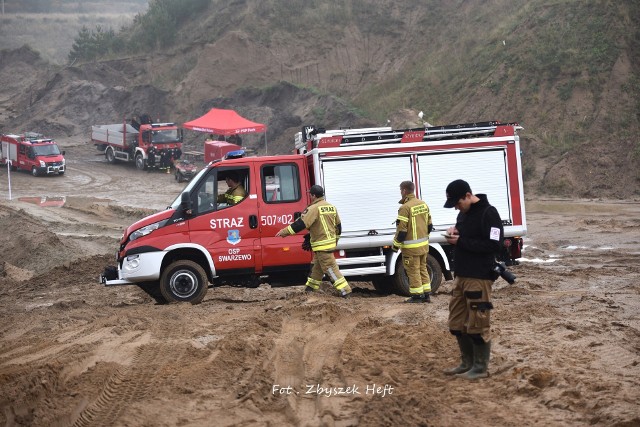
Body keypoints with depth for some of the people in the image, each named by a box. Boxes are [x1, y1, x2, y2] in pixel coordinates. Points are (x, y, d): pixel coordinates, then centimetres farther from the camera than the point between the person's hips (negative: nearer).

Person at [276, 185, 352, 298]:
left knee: (330, 268, -6)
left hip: (322, 245, -9)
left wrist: (285, 231, -15)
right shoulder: (331, 207, 10)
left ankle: (345, 290, -9)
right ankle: (310, 289, 26)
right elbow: (338, 225, 16)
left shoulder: (314, 208, -17)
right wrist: (335, 240, 29)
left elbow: (301, 224, -21)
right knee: (316, 267, 18)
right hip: (330, 242, 9)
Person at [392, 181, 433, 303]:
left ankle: (416, 296, 4)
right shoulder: (423, 204, 6)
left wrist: (396, 245, -7)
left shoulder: (405, 207, -19)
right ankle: (426, 294, 19)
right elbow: (429, 225, 13)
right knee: (423, 269, 16)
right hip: (424, 244, 8)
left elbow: (401, 230, -18)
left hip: (411, 247, -8)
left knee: (413, 271, 1)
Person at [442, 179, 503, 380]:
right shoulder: (464, 212, 14)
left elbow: (493, 245, -20)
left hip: (479, 278, -9)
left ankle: (480, 368, 4)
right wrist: (454, 231, 3)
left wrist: (460, 241, -19)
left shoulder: (488, 213, -14)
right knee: (457, 322, 13)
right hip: (461, 276, 9)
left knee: (478, 324, -4)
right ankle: (467, 363, 23)